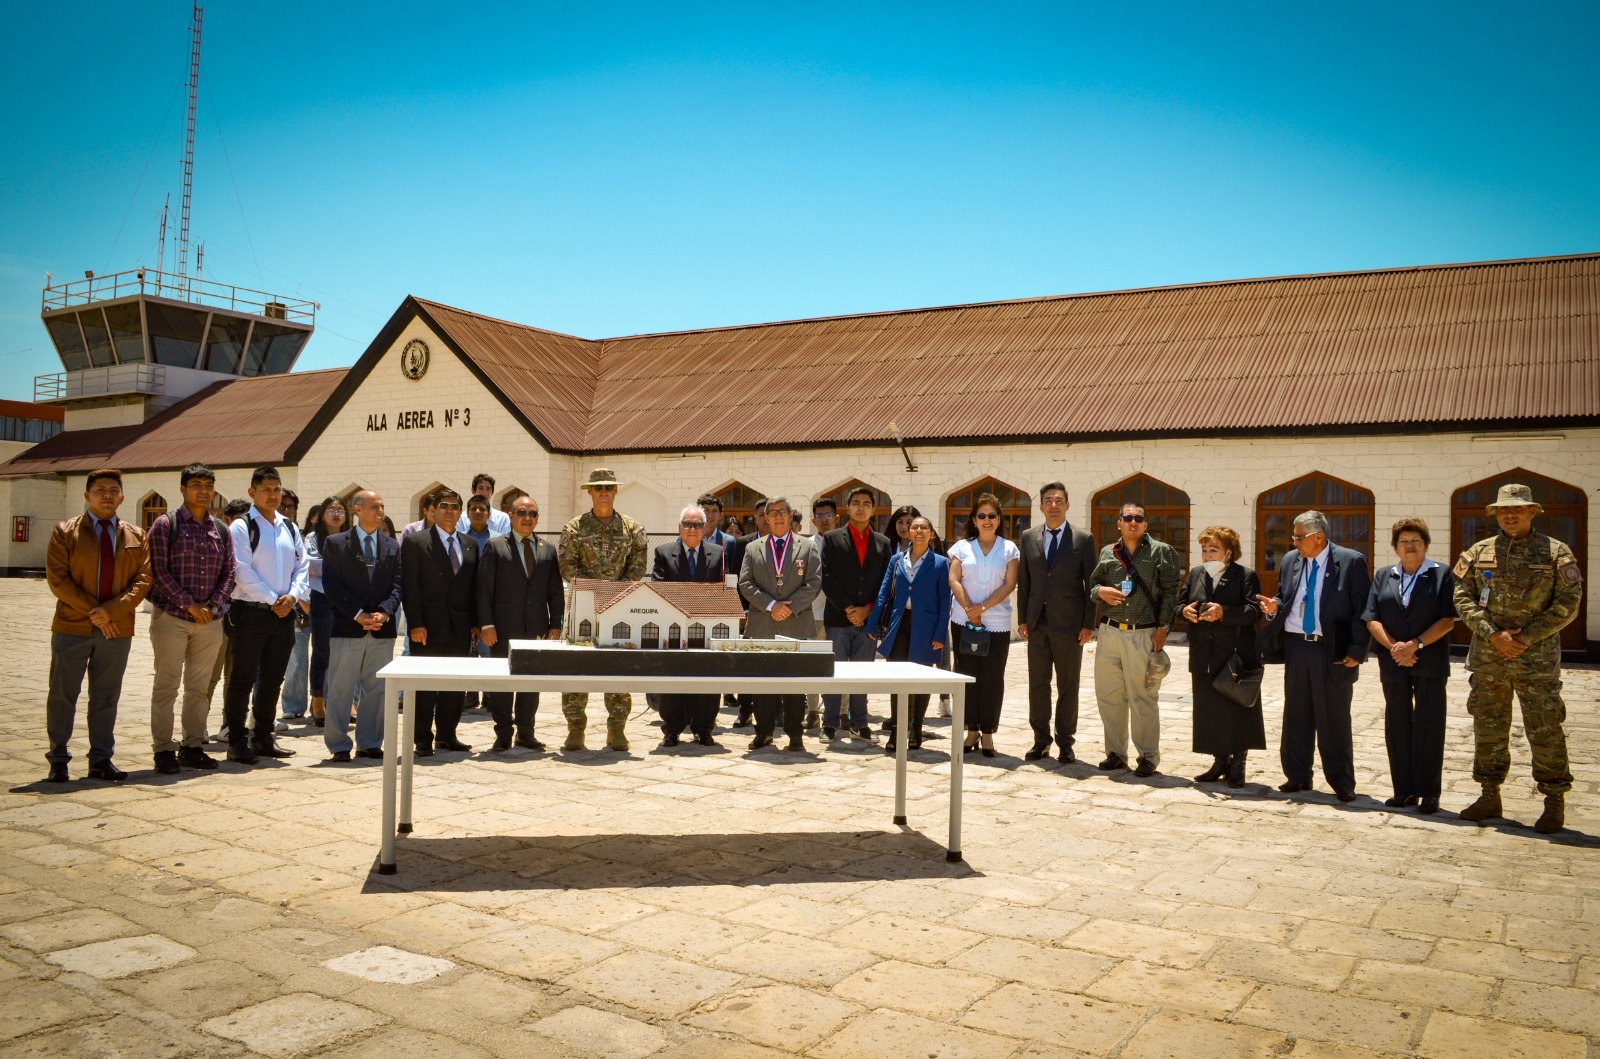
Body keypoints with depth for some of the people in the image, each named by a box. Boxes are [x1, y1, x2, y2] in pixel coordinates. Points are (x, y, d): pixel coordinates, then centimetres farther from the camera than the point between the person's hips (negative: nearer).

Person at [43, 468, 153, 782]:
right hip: (72, 626, -2)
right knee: (62, 694, 4)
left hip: (117, 628, 2)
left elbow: (143, 580, 1)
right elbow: (57, 578, -5)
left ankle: (101, 760, 14)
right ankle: (58, 760, 14)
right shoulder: (65, 531, 2)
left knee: (106, 696, 7)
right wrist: (91, 612, -12)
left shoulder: (136, 536, 8)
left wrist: (111, 610, -13)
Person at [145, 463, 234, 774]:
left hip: (210, 620, 4)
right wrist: (189, 604, -14)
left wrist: (214, 604, -7)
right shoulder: (165, 525, -2)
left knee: (199, 687, 9)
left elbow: (229, 573, 10)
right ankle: (163, 750, 7)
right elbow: (158, 571, -9)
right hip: (171, 618, -4)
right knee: (166, 686, 0)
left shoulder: (221, 530, 12)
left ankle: (193, 747, 17)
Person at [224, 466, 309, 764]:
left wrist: (292, 596, -6)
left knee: (272, 679, 12)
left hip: (284, 615, 6)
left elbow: (302, 566, 10)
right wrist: (273, 600, -14)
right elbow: (243, 572, -13)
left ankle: (263, 738, 23)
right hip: (251, 612, -6)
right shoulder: (242, 527, -5)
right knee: (243, 680, 0)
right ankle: (237, 741, 9)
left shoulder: (290, 527, 13)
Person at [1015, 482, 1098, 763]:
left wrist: (1089, 625, -7)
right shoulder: (1028, 537, 7)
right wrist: (1022, 619, 3)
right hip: (1037, 623, 3)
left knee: (1068, 685, 6)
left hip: (1069, 624, -2)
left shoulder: (1084, 539, 0)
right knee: (1037, 684, 7)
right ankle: (1041, 739, 18)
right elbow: (1023, 581, 9)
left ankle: (1066, 743, 16)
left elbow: (1091, 584, -1)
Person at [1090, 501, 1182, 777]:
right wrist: (1101, 591, -4)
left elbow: (1170, 591, -2)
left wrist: (1162, 628, -8)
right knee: (1109, 695, 8)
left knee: (1142, 698, -1)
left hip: (1143, 635, -4)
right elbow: (1092, 583, 20)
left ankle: (1147, 757, 10)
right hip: (1110, 631, 4)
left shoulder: (1162, 552, 1)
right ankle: (1115, 753, 20)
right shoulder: (1107, 553, 12)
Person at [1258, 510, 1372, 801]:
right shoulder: (1291, 560, 8)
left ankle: (1342, 782, 15)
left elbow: (1363, 610, -8)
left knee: (1334, 719, 3)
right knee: (1296, 716, 11)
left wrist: (1356, 652, -13)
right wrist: (1274, 606, -5)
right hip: (1295, 647, 5)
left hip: (1333, 651, -5)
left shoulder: (1351, 562, -7)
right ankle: (1297, 776, 22)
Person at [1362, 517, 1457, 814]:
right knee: (1397, 727, 6)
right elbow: (1372, 620, 4)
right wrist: (1394, 648, -11)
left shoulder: (1442, 575, 2)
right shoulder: (1383, 577, 12)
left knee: (1428, 727, 0)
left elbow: (1447, 620, -6)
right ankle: (1404, 790, 14)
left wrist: (1415, 645, -16)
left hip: (1430, 663, -3)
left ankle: (1429, 793, 6)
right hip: (1394, 664, 3)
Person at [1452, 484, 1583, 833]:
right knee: (1488, 729, 10)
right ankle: (1490, 796, 21)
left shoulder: (1556, 553, 0)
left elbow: (1568, 604, -4)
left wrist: (1526, 638, -11)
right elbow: (1462, 598, 3)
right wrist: (1493, 635, -10)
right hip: (1487, 657, 3)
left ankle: (1554, 803, 12)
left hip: (1536, 657, -3)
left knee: (1545, 730, 0)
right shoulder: (1478, 553, 7)